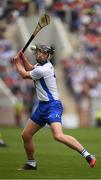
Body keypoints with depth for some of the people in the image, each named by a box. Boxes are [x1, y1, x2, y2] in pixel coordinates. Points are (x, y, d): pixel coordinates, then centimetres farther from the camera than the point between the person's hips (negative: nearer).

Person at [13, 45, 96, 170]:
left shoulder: (42, 70, -19)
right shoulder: (41, 65, 9)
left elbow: (24, 74, -4)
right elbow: (30, 69, 31)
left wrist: (17, 62, 13)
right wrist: (22, 56, 16)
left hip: (52, 106, -10)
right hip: (42, 106, 10)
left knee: (58, 135, -28)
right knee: (26, 135, 13)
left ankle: (87, 155, -27)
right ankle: (31, 163, 30)